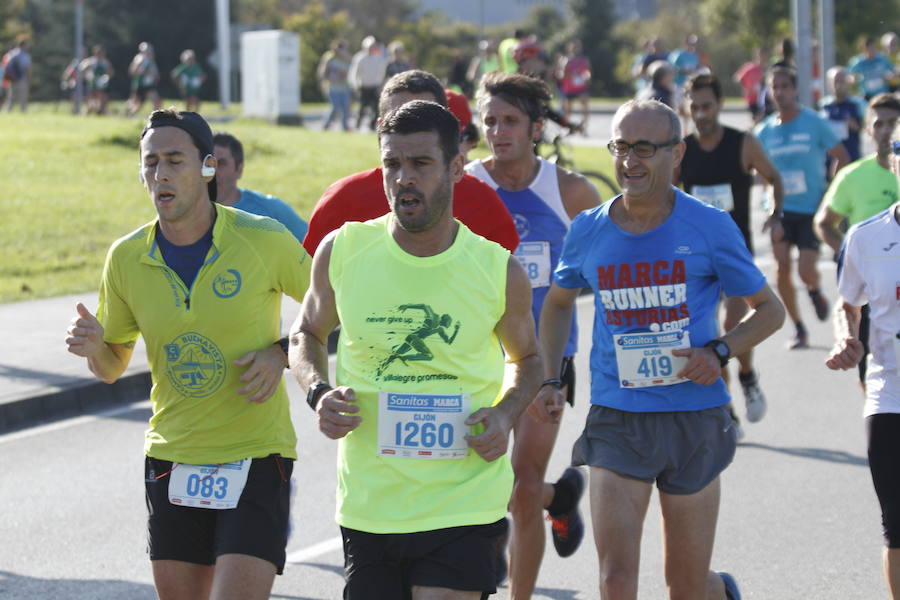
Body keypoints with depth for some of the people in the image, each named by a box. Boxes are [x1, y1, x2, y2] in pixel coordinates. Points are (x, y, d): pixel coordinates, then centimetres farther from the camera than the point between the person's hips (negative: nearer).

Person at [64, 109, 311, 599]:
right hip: (171, 461, 4)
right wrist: (94, 347, -12)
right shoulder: (126, 258, -1)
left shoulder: (265, 241, -10)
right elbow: (112, 369, 11)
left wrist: (283, 351, -10)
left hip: (256, 458, -4)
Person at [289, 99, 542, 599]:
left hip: (464, 506, -2)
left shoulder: (499, 272, -4)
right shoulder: (342, 253, -2)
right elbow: (307, 334, 16)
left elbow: (525, 358, 14)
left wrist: (506, 413, -5)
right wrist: (318, 392, -4)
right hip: (368, 506, 2)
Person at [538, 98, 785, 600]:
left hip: (694, 419, -1)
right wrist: (547, 378, 9)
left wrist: (720, 353, -12)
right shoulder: (589, 231, 2)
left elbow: (770, 309, 6)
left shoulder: (710, 228, -4)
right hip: (616, 421, 1)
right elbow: (559, 301, 22)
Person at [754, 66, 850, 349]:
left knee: (806, 271, -12)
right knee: (782, 268, -7)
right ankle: (798, 329, 7)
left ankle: (815, 292, 25)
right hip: (781, 211, 3)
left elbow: (841, 157, 0)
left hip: (812, 209, -3)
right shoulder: (764, 131, 4)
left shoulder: (814, 123, -5)